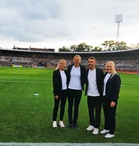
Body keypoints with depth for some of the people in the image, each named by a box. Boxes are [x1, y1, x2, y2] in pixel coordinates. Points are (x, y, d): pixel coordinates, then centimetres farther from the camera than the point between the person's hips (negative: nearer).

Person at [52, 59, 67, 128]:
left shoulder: (66, 72, 5)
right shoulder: (56, 72, -7)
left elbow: (67, 81, 9)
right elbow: (54, 83, -9)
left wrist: (67, 91, 4)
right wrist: (56, 94, -12)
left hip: (64, 91, 4)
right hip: (58, 92, -4)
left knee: (63, 106, 11)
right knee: (56, 106, 7)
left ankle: (61, 121, 23)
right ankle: (54, 121, 20)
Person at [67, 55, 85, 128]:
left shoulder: (83, 68, -3)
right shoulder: (69, 67, 1)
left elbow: (84, 78, 4)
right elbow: (67, 77, 7)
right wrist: (67, 85, 2)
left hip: (78, 90, -1)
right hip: (70, 89, 1)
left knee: (76, 106, 9)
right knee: (70, 106, 9)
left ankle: (75, 121, 23)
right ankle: (70, 122, 21)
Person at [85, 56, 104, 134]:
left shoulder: (100, 71, -9)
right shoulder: (86, 71, 1)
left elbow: (103, 82, -7)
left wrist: (102, 92, -9)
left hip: (98, 95, -3)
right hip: (89, 95, 4)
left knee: (97, 112, 7)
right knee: (90, 111, 16)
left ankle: (96, 127, 19)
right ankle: (91, 124, 32)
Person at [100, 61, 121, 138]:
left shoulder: (116, 76, -13)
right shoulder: (106, 74, 8)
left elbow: (117, 90, -15)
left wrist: (114, 101, -17)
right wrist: (103, 96, 6)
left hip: (111, 99, -6)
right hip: (105, 98, 6)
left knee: (111, 115, 4)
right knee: (106, 114, 17)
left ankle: (111, 132, 17)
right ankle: (107, 128, 35)